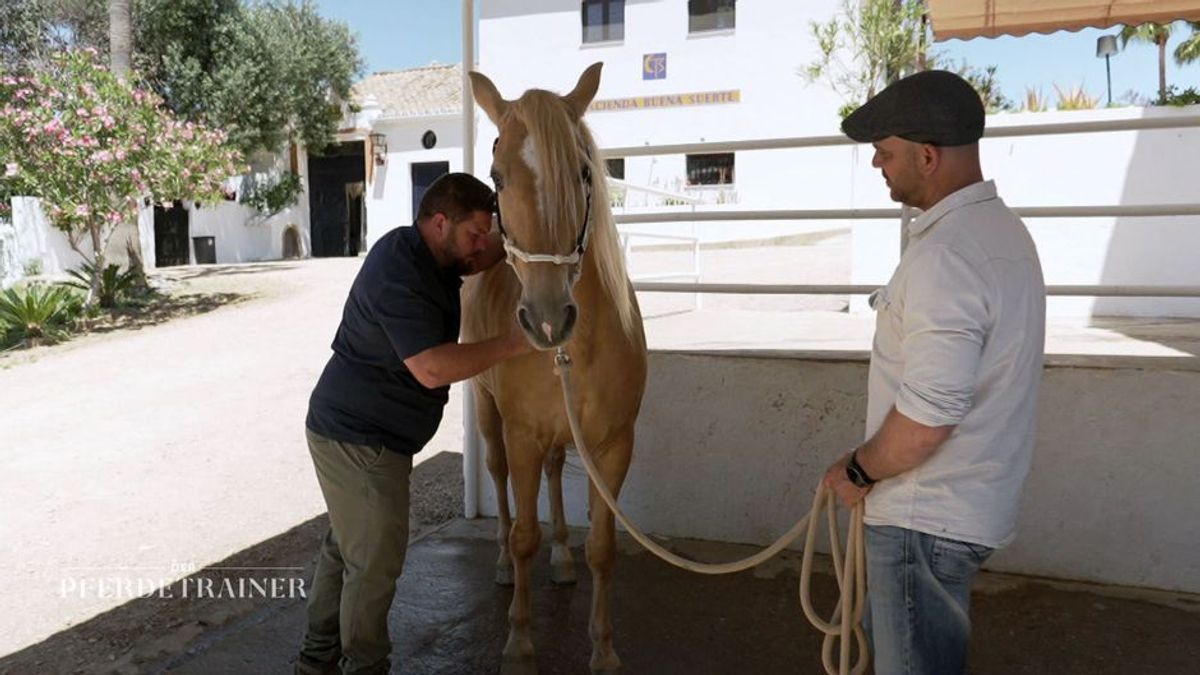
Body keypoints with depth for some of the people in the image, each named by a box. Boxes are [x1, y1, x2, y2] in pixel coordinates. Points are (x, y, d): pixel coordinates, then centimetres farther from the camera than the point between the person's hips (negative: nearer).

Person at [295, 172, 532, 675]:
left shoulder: (412, 250, 6)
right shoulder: (401, 276, -25)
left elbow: (479, 260, 22)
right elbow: (431, 368, -31)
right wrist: (513, 343, -26)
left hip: (349, 431, 10)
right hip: (360, 441, -10)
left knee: (345, 548, 21)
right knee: (374, 563, 3)